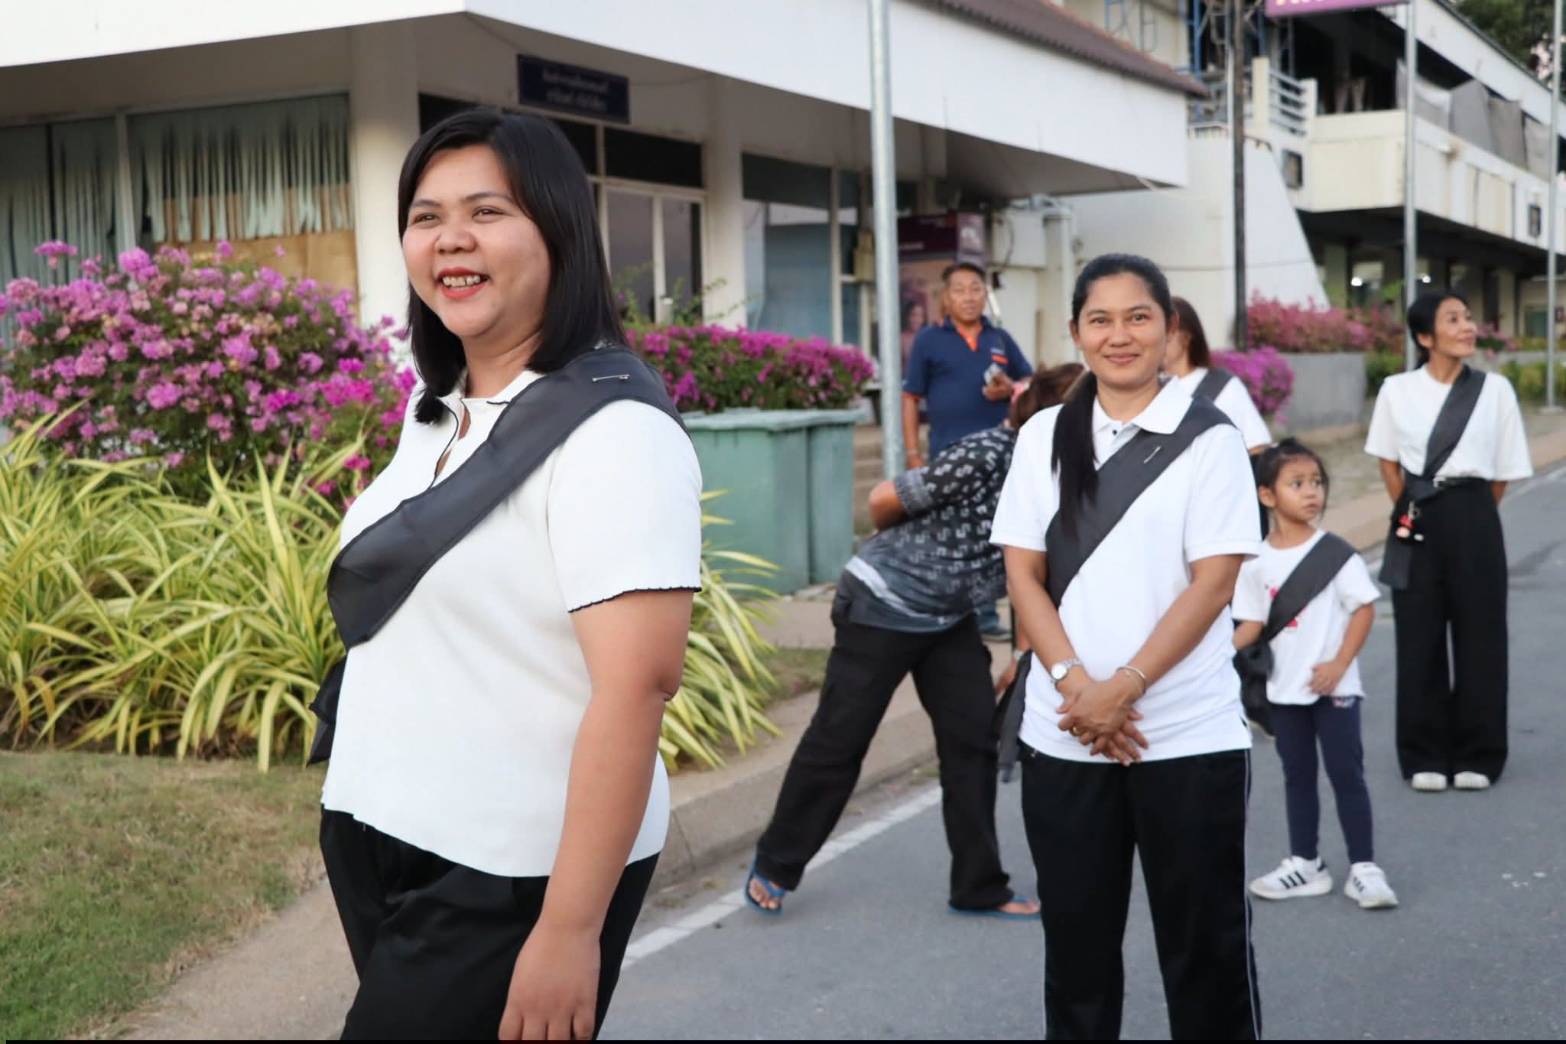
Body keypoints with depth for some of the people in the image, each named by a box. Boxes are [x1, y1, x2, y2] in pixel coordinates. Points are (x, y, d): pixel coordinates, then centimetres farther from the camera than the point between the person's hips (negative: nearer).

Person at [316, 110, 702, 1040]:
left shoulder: (611, 430, -17)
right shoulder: (432, 416, 8)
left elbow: (639, 682, -24)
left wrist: (570, 931, -26)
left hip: (509, 879, -7)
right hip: (374, 844, 8)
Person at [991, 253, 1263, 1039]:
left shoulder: (1209, 439, -3)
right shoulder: (1044, 436, 7)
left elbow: (1212, 582, -8)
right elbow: (1022, 574, 4)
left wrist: (1124, 688, -15)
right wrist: (1076, 685, -11)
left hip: (1189, 736, -3)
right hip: (1063, 734, 3)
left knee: (1205, 942, 6)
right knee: (1076, 938, 12)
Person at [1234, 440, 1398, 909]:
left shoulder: (1335, 552, -8)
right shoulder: (1257, 562, -1)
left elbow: (1364, 609, -7)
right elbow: (1251, 623, 1)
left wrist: (1339, 665, -14)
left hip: (1333, 686, -3)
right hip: (1284, 690, 3)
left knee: (1346, 773, 0)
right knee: (1297, 776, 13)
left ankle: (1364, 867, 10)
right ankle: (1305, 864, 24)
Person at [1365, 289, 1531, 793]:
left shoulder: (1495, 389, -3)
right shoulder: (1397, 391, -1)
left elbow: (1504, 473, 3)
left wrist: (1470, 517, 2)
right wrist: (1411, 512, 4)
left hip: (1474, 520, -1)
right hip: (1417, 522, 1)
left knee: (1479, 635, 5)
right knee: (1419, 637, 5)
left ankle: (1477, 755, 18)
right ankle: (1425, 756, 17)